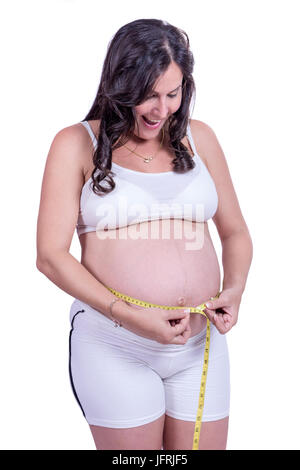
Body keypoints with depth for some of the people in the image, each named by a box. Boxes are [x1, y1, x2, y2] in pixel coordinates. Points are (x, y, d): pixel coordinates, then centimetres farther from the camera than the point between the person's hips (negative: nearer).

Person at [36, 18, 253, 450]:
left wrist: (235, 288, -5)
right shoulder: (77, 144, -2)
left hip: (201, 345, 4)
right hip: (114, 345, -3)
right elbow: (51, 256, -8)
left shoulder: (198, 137, 9)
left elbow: (235, 232, 15)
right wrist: (130, 316, -16)